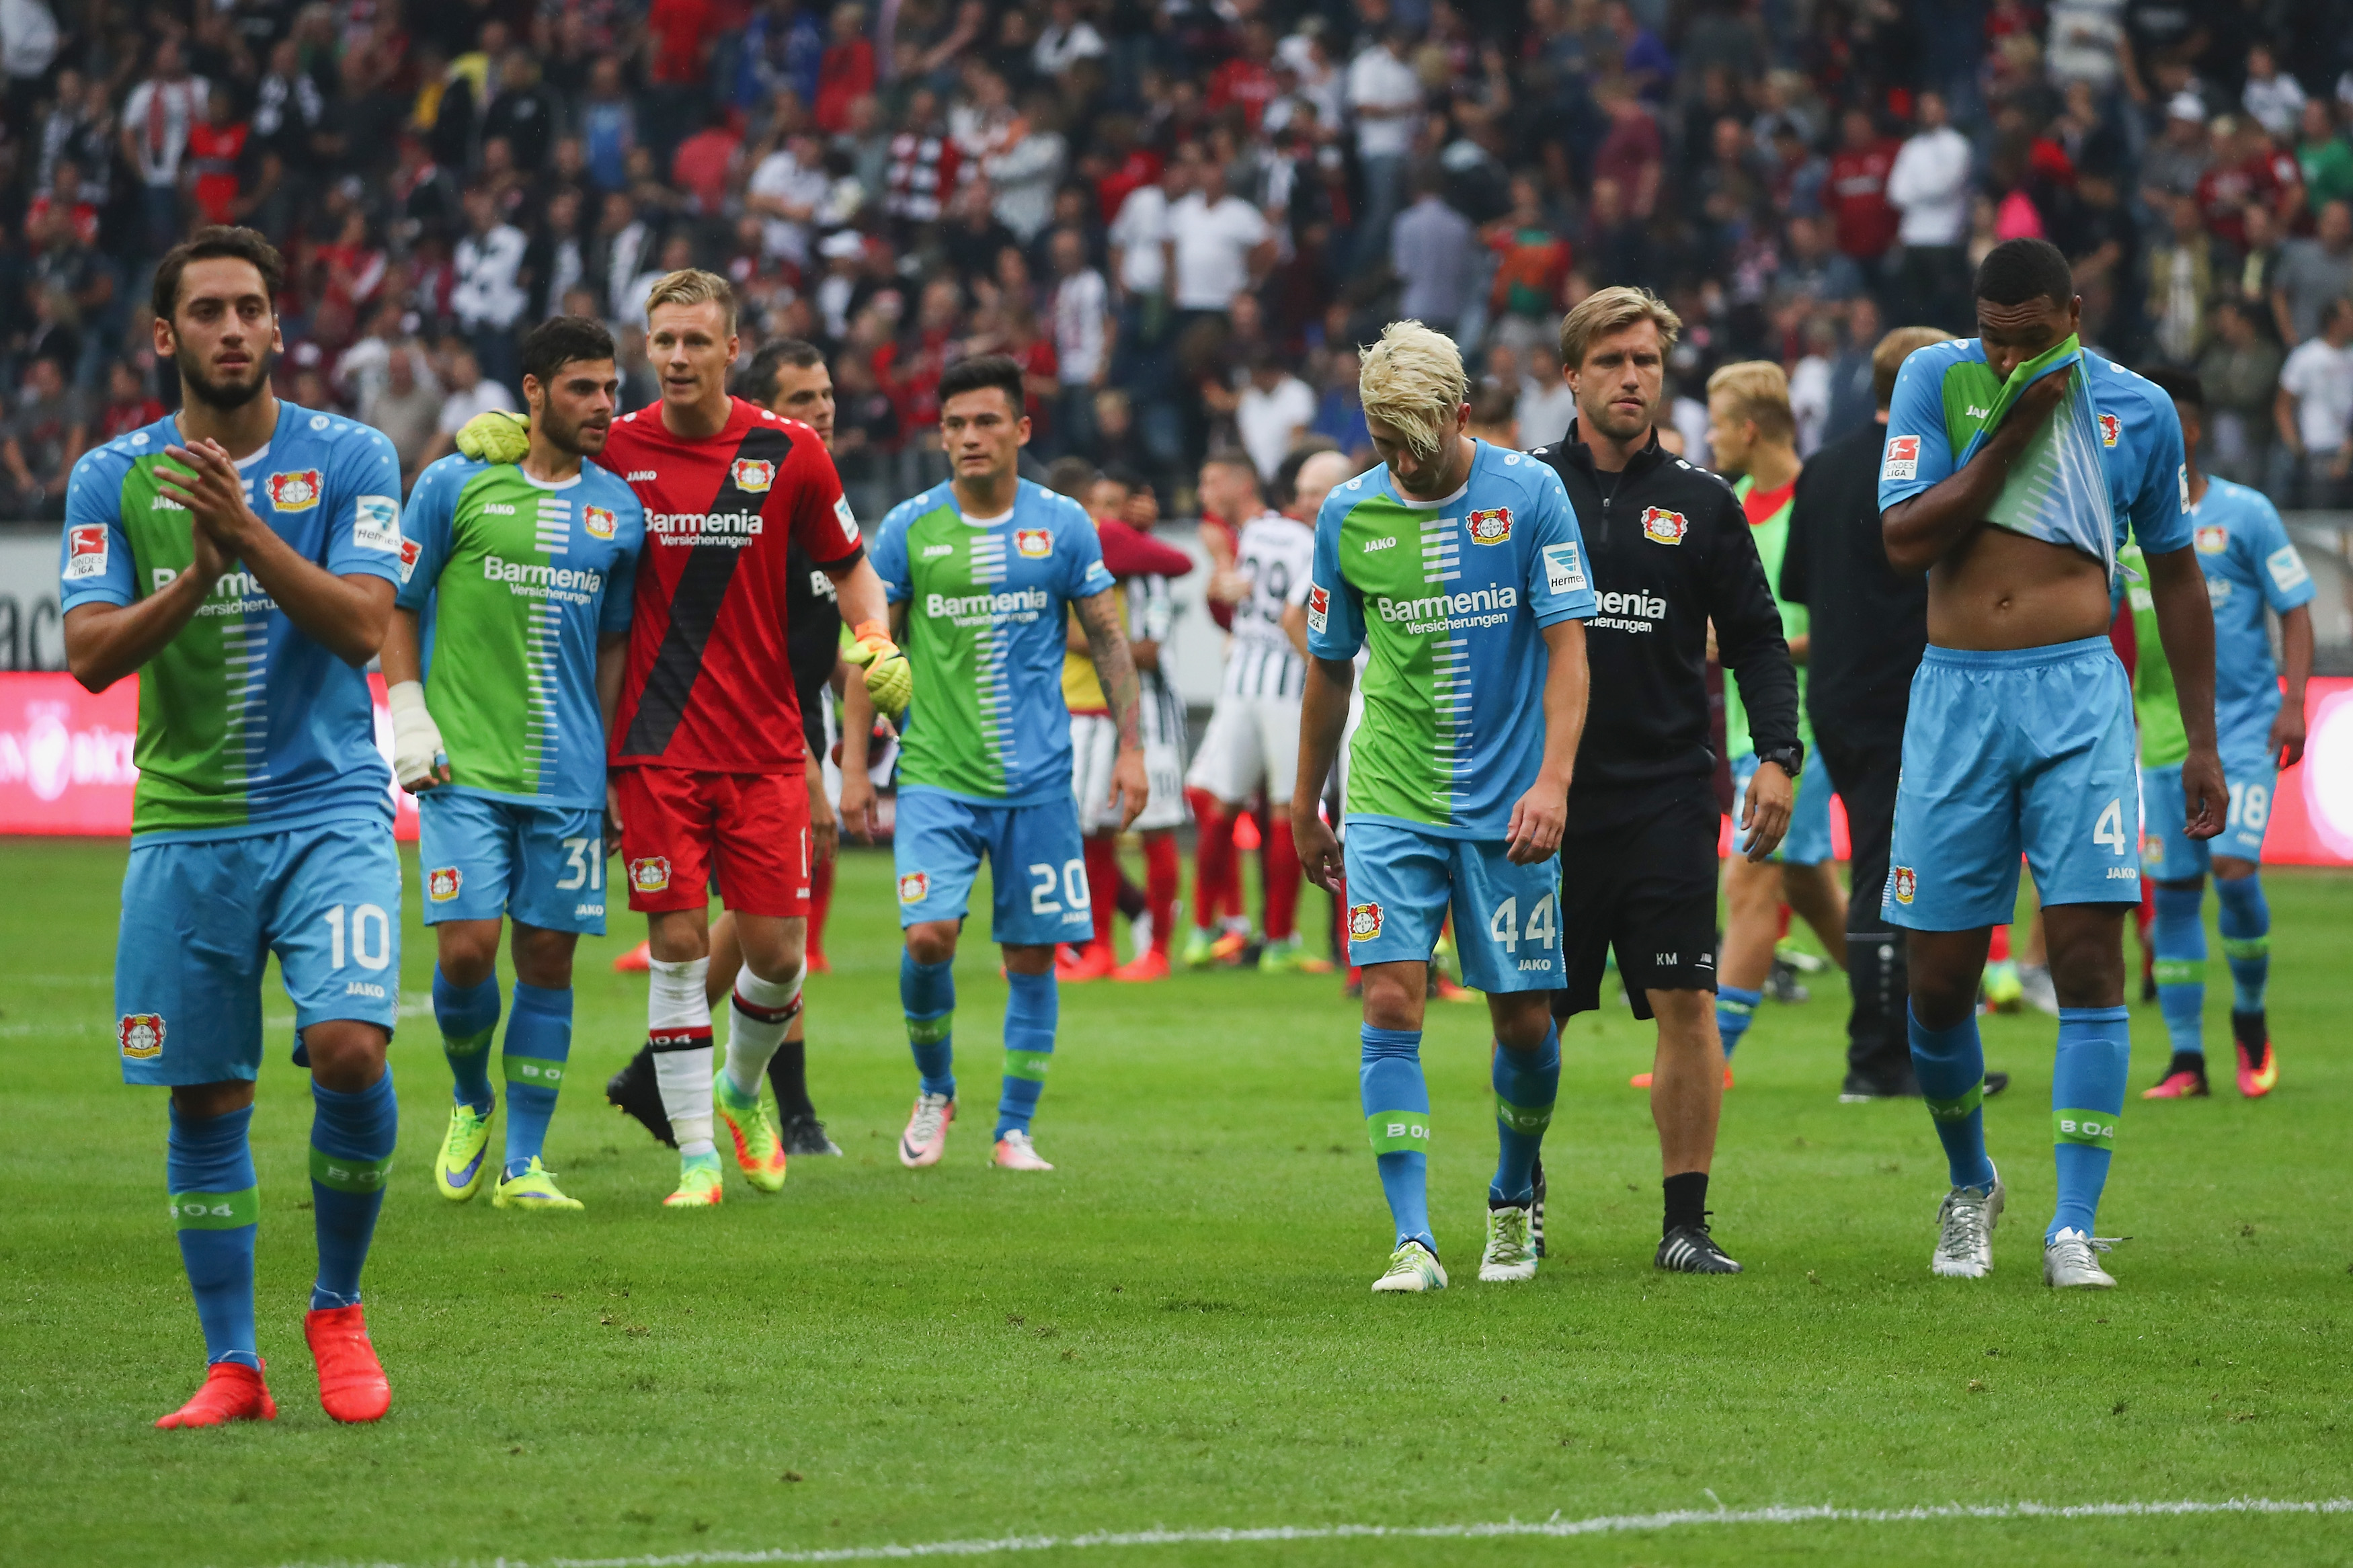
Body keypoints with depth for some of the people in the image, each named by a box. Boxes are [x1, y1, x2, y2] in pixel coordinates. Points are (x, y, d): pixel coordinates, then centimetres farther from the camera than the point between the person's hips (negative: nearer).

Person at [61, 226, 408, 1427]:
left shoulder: (350, 459, 1)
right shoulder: (114, 479, 4)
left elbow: (364, 626, -10)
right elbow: (88, 654, -3)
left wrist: (250, 536, -22)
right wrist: (193, 580, -19)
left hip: (329, 809, -2)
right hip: (184, 823, 2)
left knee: (350, 1047, -19)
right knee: (205, 1100, 3)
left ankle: (338, 1309, 3)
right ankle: (231, 1368, 13)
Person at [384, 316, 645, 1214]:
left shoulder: (618, 509, 9)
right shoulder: (455, 485, -1)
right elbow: (395, 605, 6)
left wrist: (619, 761, 11)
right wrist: (409, 715, -4)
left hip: (568, 772, 3)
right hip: (463, 766, -3)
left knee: (548, 961, 2)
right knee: (466, 950, -12)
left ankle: (523, 1163, 10)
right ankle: (470, 1103, 18)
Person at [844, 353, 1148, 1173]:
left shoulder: (1063, 524, 2)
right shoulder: (908, 529, 0)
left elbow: (1108, 640, 9)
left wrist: (1130, 746, 3)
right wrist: (854, 765, 2)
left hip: (1038, 779, 1)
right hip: (936, 775, -1)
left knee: (1032, 954, 2)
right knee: (929, 935, -16)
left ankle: (1014, 1130, 14)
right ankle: (934, 1090, 10)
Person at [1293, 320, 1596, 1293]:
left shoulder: (1529, 493, -6)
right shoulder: (1348, 514, 1)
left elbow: (1568, 647, -7)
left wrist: (1553, 781, -18)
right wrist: (1305, 808, 19)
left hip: (1509, 804, -1)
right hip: (1390, 802, 1)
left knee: (1523, 1019, 4)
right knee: (1392, 1003, -12)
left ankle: (1514, 1200, 30)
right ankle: (1413, 1240, -13)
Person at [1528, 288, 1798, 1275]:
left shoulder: (1701, 505, 8)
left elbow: (1755, 638, 10)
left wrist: (1778, 756, -4)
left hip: (1668, 795, 0)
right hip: (1545, 796, 0)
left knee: (1686, 1005, -6)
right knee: (1533, 1015, 4)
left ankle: (1687, 1222, -1)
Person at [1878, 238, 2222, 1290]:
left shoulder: (2136, 410, 5)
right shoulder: (1935, 381, 3)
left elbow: (2175, 574, 15)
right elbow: (1905, 543, -7)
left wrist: (2202, 744, 14)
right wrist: (2011, 432, -11)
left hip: (2078, 698, -1)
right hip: (1957, 693, 1)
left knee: (2090, 956, -12)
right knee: (1938, 979, 1)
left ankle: (2073, 1231, -11)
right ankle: (1970, 1185, 27)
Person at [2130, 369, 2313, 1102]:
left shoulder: (2244, 513, -2)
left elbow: (2295, 609, -1)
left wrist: (2293, 702, -11)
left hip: (2243, 725, -4)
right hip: (2163, 732, 4)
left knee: (2233, 866, -16)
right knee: (2171, 889, 1)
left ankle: (2250, 1017, 8)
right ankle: (2186, 1059, 6)